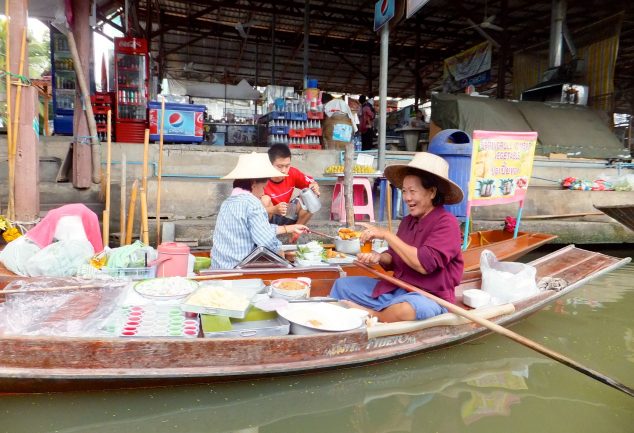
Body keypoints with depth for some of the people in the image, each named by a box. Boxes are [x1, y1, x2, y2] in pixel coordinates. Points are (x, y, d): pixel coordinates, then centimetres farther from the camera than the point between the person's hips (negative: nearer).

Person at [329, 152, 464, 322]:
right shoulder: (408, 221, 6)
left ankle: (370, 315, -12)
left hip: (429, 297, -7)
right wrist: (379, 257, -10)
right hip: (396, 289, 7)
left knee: (405, 310, -40)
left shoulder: (446, 223, -15)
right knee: (342, 285, 8)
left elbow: (425, 264, -27)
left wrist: (387, 234, -22)